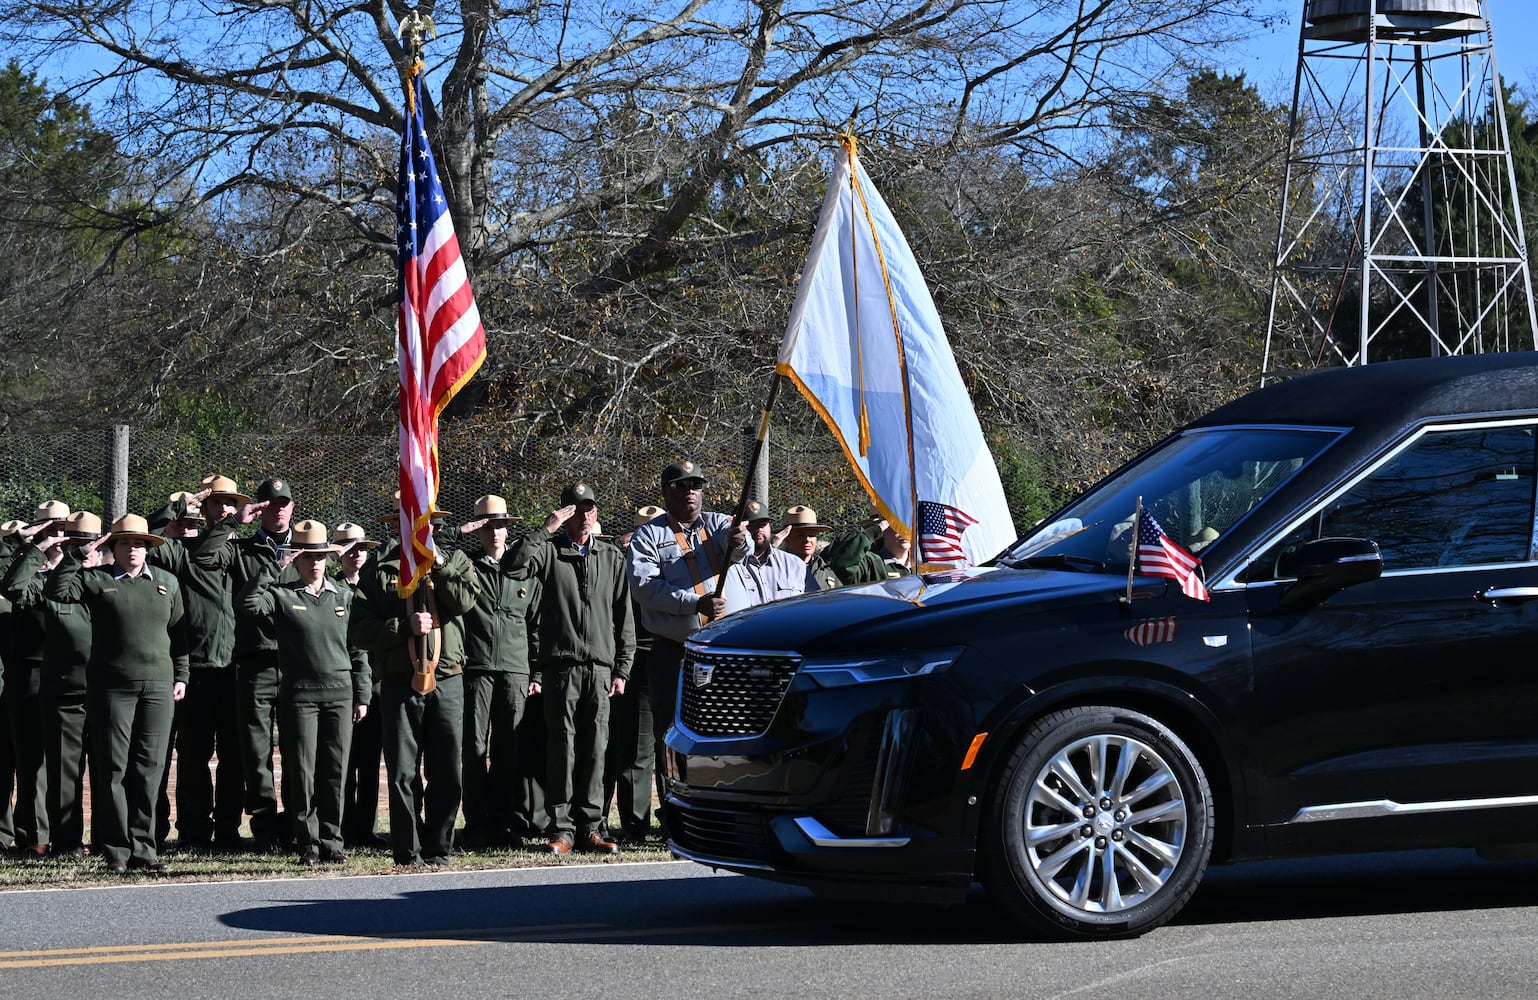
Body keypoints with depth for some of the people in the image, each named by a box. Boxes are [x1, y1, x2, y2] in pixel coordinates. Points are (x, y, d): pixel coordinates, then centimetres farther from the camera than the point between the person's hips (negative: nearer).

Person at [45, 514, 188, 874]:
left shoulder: (167, 582, 13)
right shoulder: (96, 579, 4)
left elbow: (178, 632, 16)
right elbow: (57, 591, -8)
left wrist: (180, 675, 11)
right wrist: (78, 555, -11)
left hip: (158, 685, 2)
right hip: (111, 686, -2)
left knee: (149, 768, 1)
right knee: (114, 768, -1)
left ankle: (143, 847, 6)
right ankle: (117, 849, 3)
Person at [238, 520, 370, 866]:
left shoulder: (344, 597, 12)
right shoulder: (282, 595, 3)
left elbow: (357, 649, 13)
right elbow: (246, 603, -16)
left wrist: (361, 695, 8)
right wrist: (275, 568, -14)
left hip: (340, 694, 2)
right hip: (299, 695, -2)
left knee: (335, 772, 2)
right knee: (302, 772, -1)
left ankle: (331, 841, 10)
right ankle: (308, 843, 5)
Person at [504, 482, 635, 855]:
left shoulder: (613, 558, 16)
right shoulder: (550, 551, 7)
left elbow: (624, 618, 14)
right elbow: (512, 562, -14)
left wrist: (622, 668, 8)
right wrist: (546, 529, -13)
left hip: (600, 667, 3)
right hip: (560, 666, -3)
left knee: (595, 749, 2)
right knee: (562, 747, -4)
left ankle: (589, 827, 6)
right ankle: (561, 828, -2)